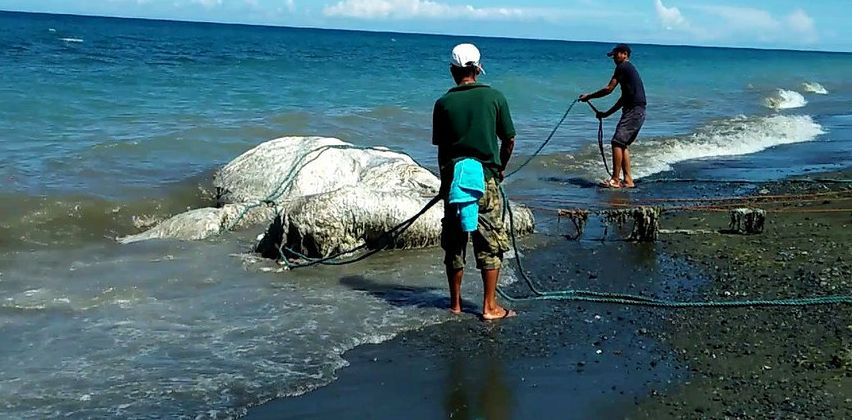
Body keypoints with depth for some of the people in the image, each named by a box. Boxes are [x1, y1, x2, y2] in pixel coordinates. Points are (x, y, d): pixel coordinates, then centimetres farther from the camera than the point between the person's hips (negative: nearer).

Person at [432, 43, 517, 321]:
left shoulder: (444, 103, -1)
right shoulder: (494, 97, -3)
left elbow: (441, 149, 4)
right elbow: (509, 141, 1)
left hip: (453, 180, 2)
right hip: (486, 180, -2)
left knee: (454, 244, 12)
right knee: (491, 245, 6)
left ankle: (455, 303, 19)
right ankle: (490, 307, 6)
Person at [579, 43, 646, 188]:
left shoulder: (623, 67, -6)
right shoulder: (630, 69, 24)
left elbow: (608, 89, -10)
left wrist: (589, 96, 2)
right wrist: (606, 114, 27)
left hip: (634, 111, -10)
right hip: (638, 112, 10)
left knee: (617, 142, -13)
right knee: (623, 144, 11)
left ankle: (615, 180, -15)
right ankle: (628, 180, 10)